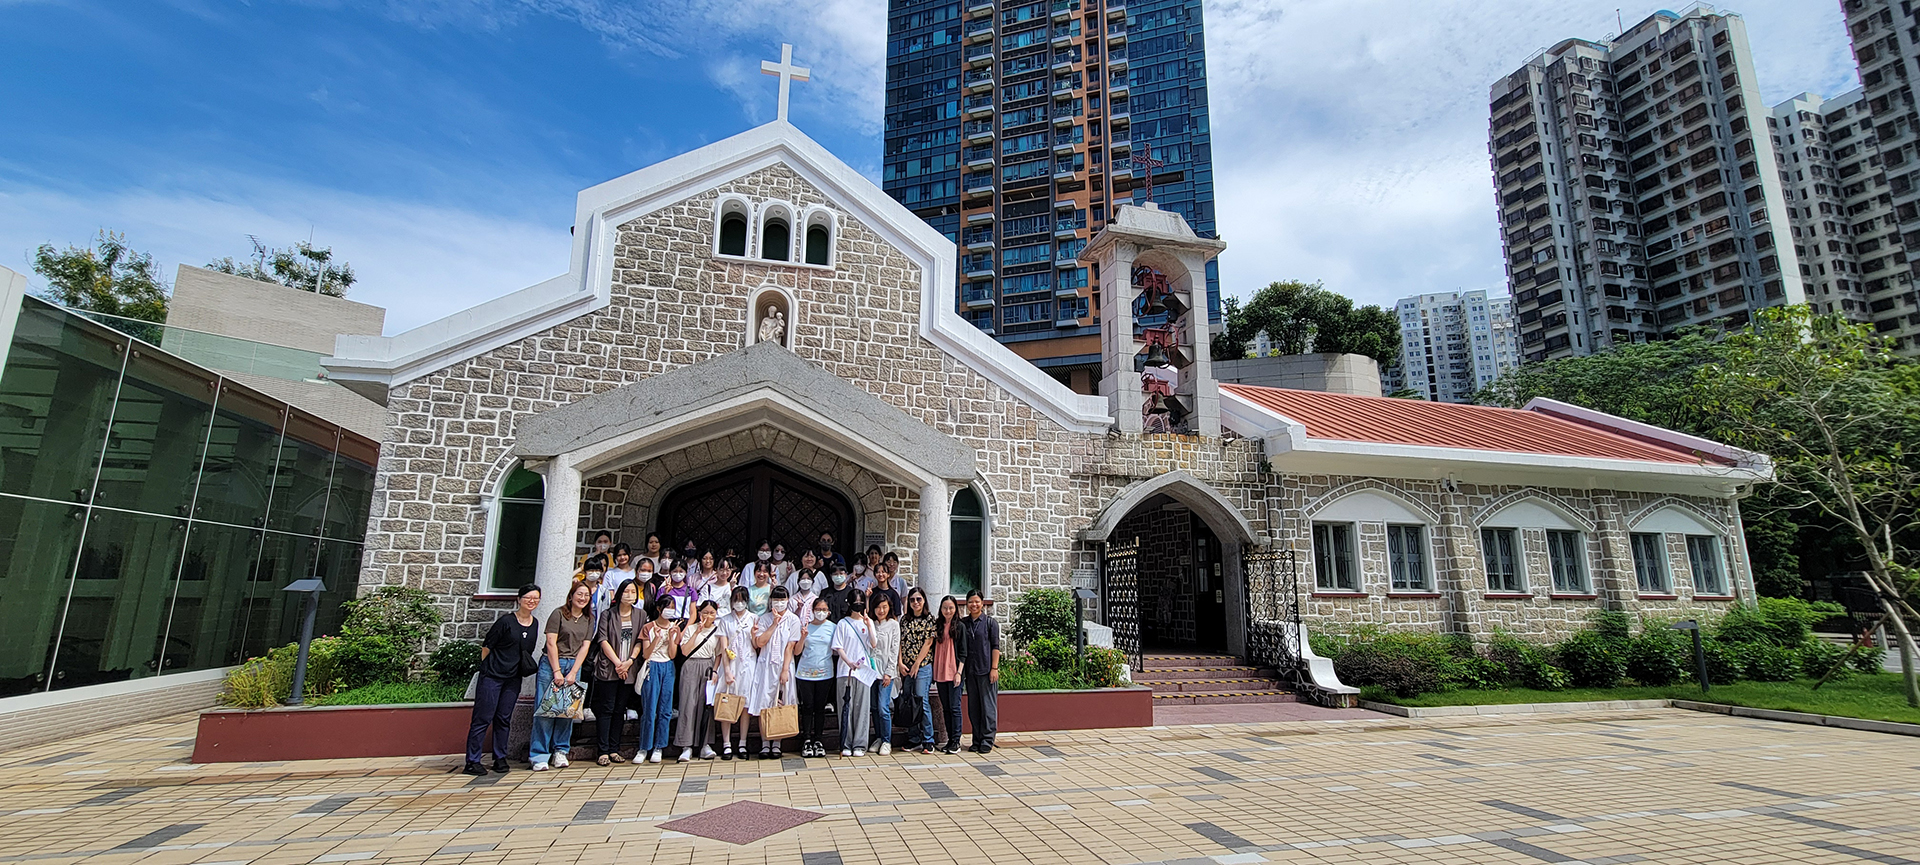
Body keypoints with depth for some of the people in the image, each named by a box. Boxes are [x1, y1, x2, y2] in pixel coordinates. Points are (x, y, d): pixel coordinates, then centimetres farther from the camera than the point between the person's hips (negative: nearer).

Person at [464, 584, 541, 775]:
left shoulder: (535, 624, 7)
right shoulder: (506, 621, -10)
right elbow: (486, 646, -4)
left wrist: (524, 667, 12)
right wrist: (487, 668, 1)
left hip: (513, 679, 5)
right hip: (492, 676, -5)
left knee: (504, 718, 10)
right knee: (483, 718, -2)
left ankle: (500, 759, 18)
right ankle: (472, 761, 7)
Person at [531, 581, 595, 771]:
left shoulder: (588, 619, 10)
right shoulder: (558, 614, -3)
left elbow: (585, 647, 5)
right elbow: (551, 643, -7)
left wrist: (573, 673, -5)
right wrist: (557, 671, -11)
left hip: (574, 666, 4)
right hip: (551, 664, -4)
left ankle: (560, 751, 13)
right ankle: (539, 755, 2)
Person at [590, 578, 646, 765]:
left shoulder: (641, 615, 9)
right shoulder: (607, 614, 2)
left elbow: (640, 641, 5)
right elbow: (603, 640, -5)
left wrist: (629, 661, -9)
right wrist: (617, 663, -10)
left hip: (628, 670, 3)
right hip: (608, 668, -2)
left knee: (620, 710, 6)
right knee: (606, 709, -3)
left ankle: (614, 750, 12)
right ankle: (604, 751, 2)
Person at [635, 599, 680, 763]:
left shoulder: (675, 628, 9)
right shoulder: (649, 628, 1)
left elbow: (672, 655, 2)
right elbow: (645, 654, -6)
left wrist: (671, 637, -11)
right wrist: (657, 637, -20)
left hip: (668, 668, 3)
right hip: (652, 668, -3)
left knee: (665, 710, 2)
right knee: (649, 710, -5)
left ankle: (658, 747, 12)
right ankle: (644, 748, 7)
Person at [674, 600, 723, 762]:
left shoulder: (717, 631, 9)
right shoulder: (690, 629, 4)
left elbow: (718, 654, 10)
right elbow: (684, 651, -6)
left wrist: (715, 671, -2)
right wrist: (697, 632, -9)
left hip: (708, 668, 2)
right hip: (691, 668, -2)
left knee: (707, 704, -3)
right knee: (689, 704, -8)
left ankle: (705, 744, 2)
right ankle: (686, 746, -4)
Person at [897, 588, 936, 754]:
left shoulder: (930, 618, -1)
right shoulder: (904, 619, 12)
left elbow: (928, 642, -6)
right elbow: (900, 642, 8)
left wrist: (916, 664, -10)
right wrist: (900, 663, -3)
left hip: (923, 665, -5)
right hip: (906, 667, 5)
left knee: (921, 700, -8)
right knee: (908, 701, 6)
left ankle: (928, 740, 0)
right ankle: (913, 738, 17)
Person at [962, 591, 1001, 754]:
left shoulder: (990, 622, -1)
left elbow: (995, 647, -3)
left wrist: (994, 668, -9)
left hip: (986, 670, -4)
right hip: (970, 670, 4)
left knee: (988, 705, -1)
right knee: (973, 706, 9)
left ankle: (987, 741, 7)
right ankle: (977, 740, 18)